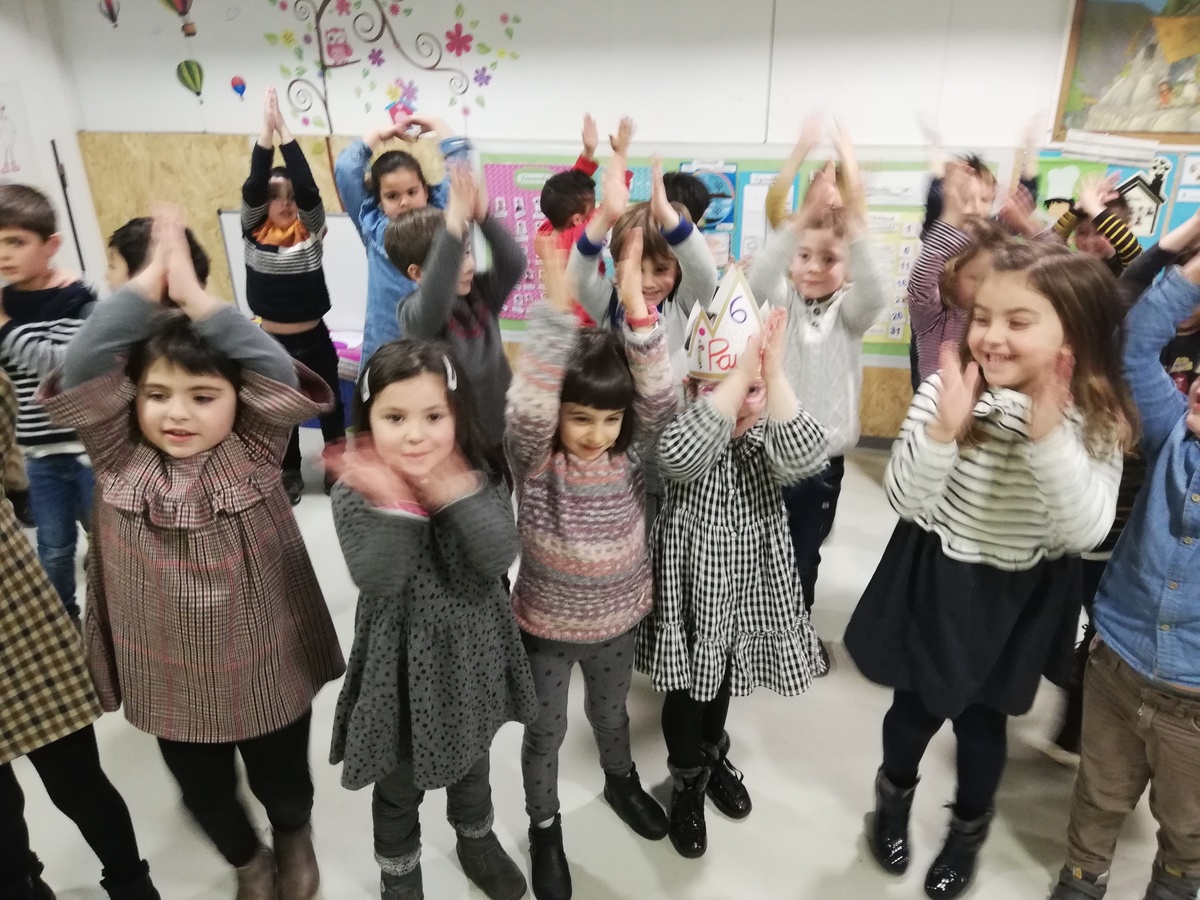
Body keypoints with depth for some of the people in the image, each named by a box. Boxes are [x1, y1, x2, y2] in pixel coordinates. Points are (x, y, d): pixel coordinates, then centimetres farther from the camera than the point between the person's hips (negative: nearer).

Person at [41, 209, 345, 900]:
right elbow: (82, 372, -21)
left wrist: (195, 294, -26)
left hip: (266, 673, -1)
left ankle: (294, 840, 56)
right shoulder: (120, 458, -9)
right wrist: (149, 281, -22)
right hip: (169, 681, 2)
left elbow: (280, 376, -27)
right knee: (205, 793, 22)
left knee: (281, 782, 21)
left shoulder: (253, 452, -13)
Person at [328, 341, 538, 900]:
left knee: (471, 763, 27)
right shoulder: (354, 492, -18)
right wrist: (392, 507, -40)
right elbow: (376, 584, -28)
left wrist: (457, 494, -36)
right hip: (401, 662, -2)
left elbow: (499, 559, -26)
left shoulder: (479, 480, -13)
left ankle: (477, 841, 56)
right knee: (398, 784, 20)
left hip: (471, 654, 2)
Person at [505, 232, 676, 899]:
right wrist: (556, 310, -52)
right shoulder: (533, 459, -22)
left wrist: (634, 306, -41)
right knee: (545, 732, 18)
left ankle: (620, 781, 58)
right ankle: (544, 826, 44)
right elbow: (526, 409, -42)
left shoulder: (630, 453, -14)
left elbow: (660, 397, -29)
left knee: (610, 713, 28)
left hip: (617, 620, 3)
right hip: (546, 624, -2)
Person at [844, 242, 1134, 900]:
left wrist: (1049, 436, -36)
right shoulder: (946, 393, -19)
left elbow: (1086, 532, -23)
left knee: (981, 719, 19)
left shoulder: (1096, 422, -14)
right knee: (915, 707, 18)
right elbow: (906, 502, -18)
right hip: (934, 583, 0)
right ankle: (894, 796, 52)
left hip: (1018, 597, 1)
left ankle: (968, 829, 49)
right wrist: (943, 430, -34)